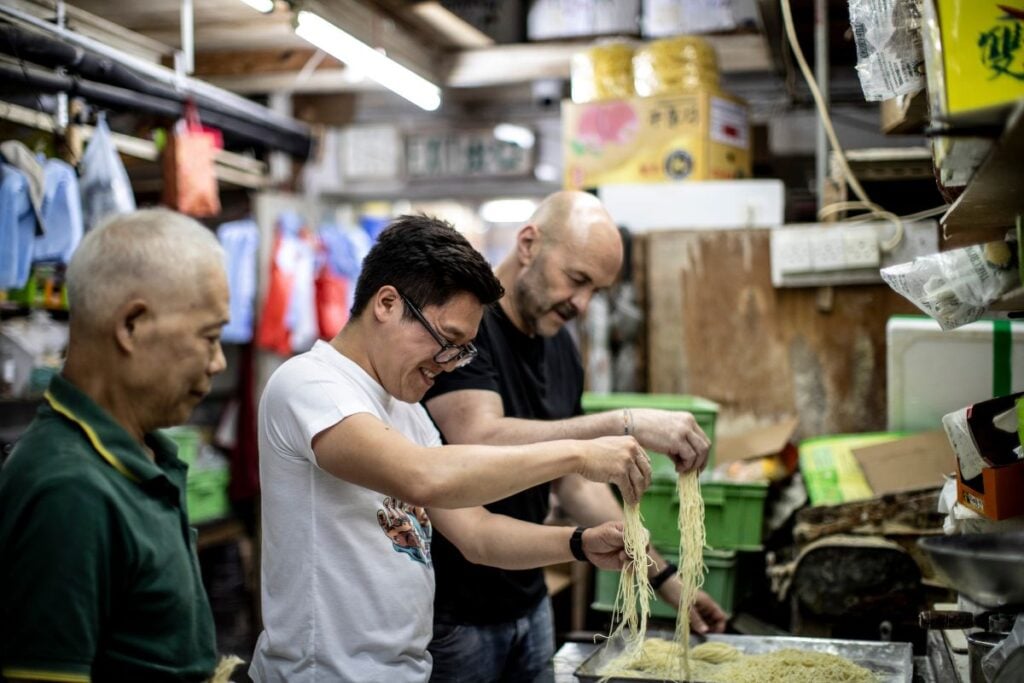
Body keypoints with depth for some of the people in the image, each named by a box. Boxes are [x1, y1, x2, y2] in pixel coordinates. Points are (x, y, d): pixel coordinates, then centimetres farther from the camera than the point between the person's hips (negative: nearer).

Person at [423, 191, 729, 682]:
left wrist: (662, 576, 8)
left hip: (529, 604, 7)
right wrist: (627, 425, -34)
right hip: (449, 618, -7)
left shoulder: (560, 347, 7)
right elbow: (480, 444, -32)